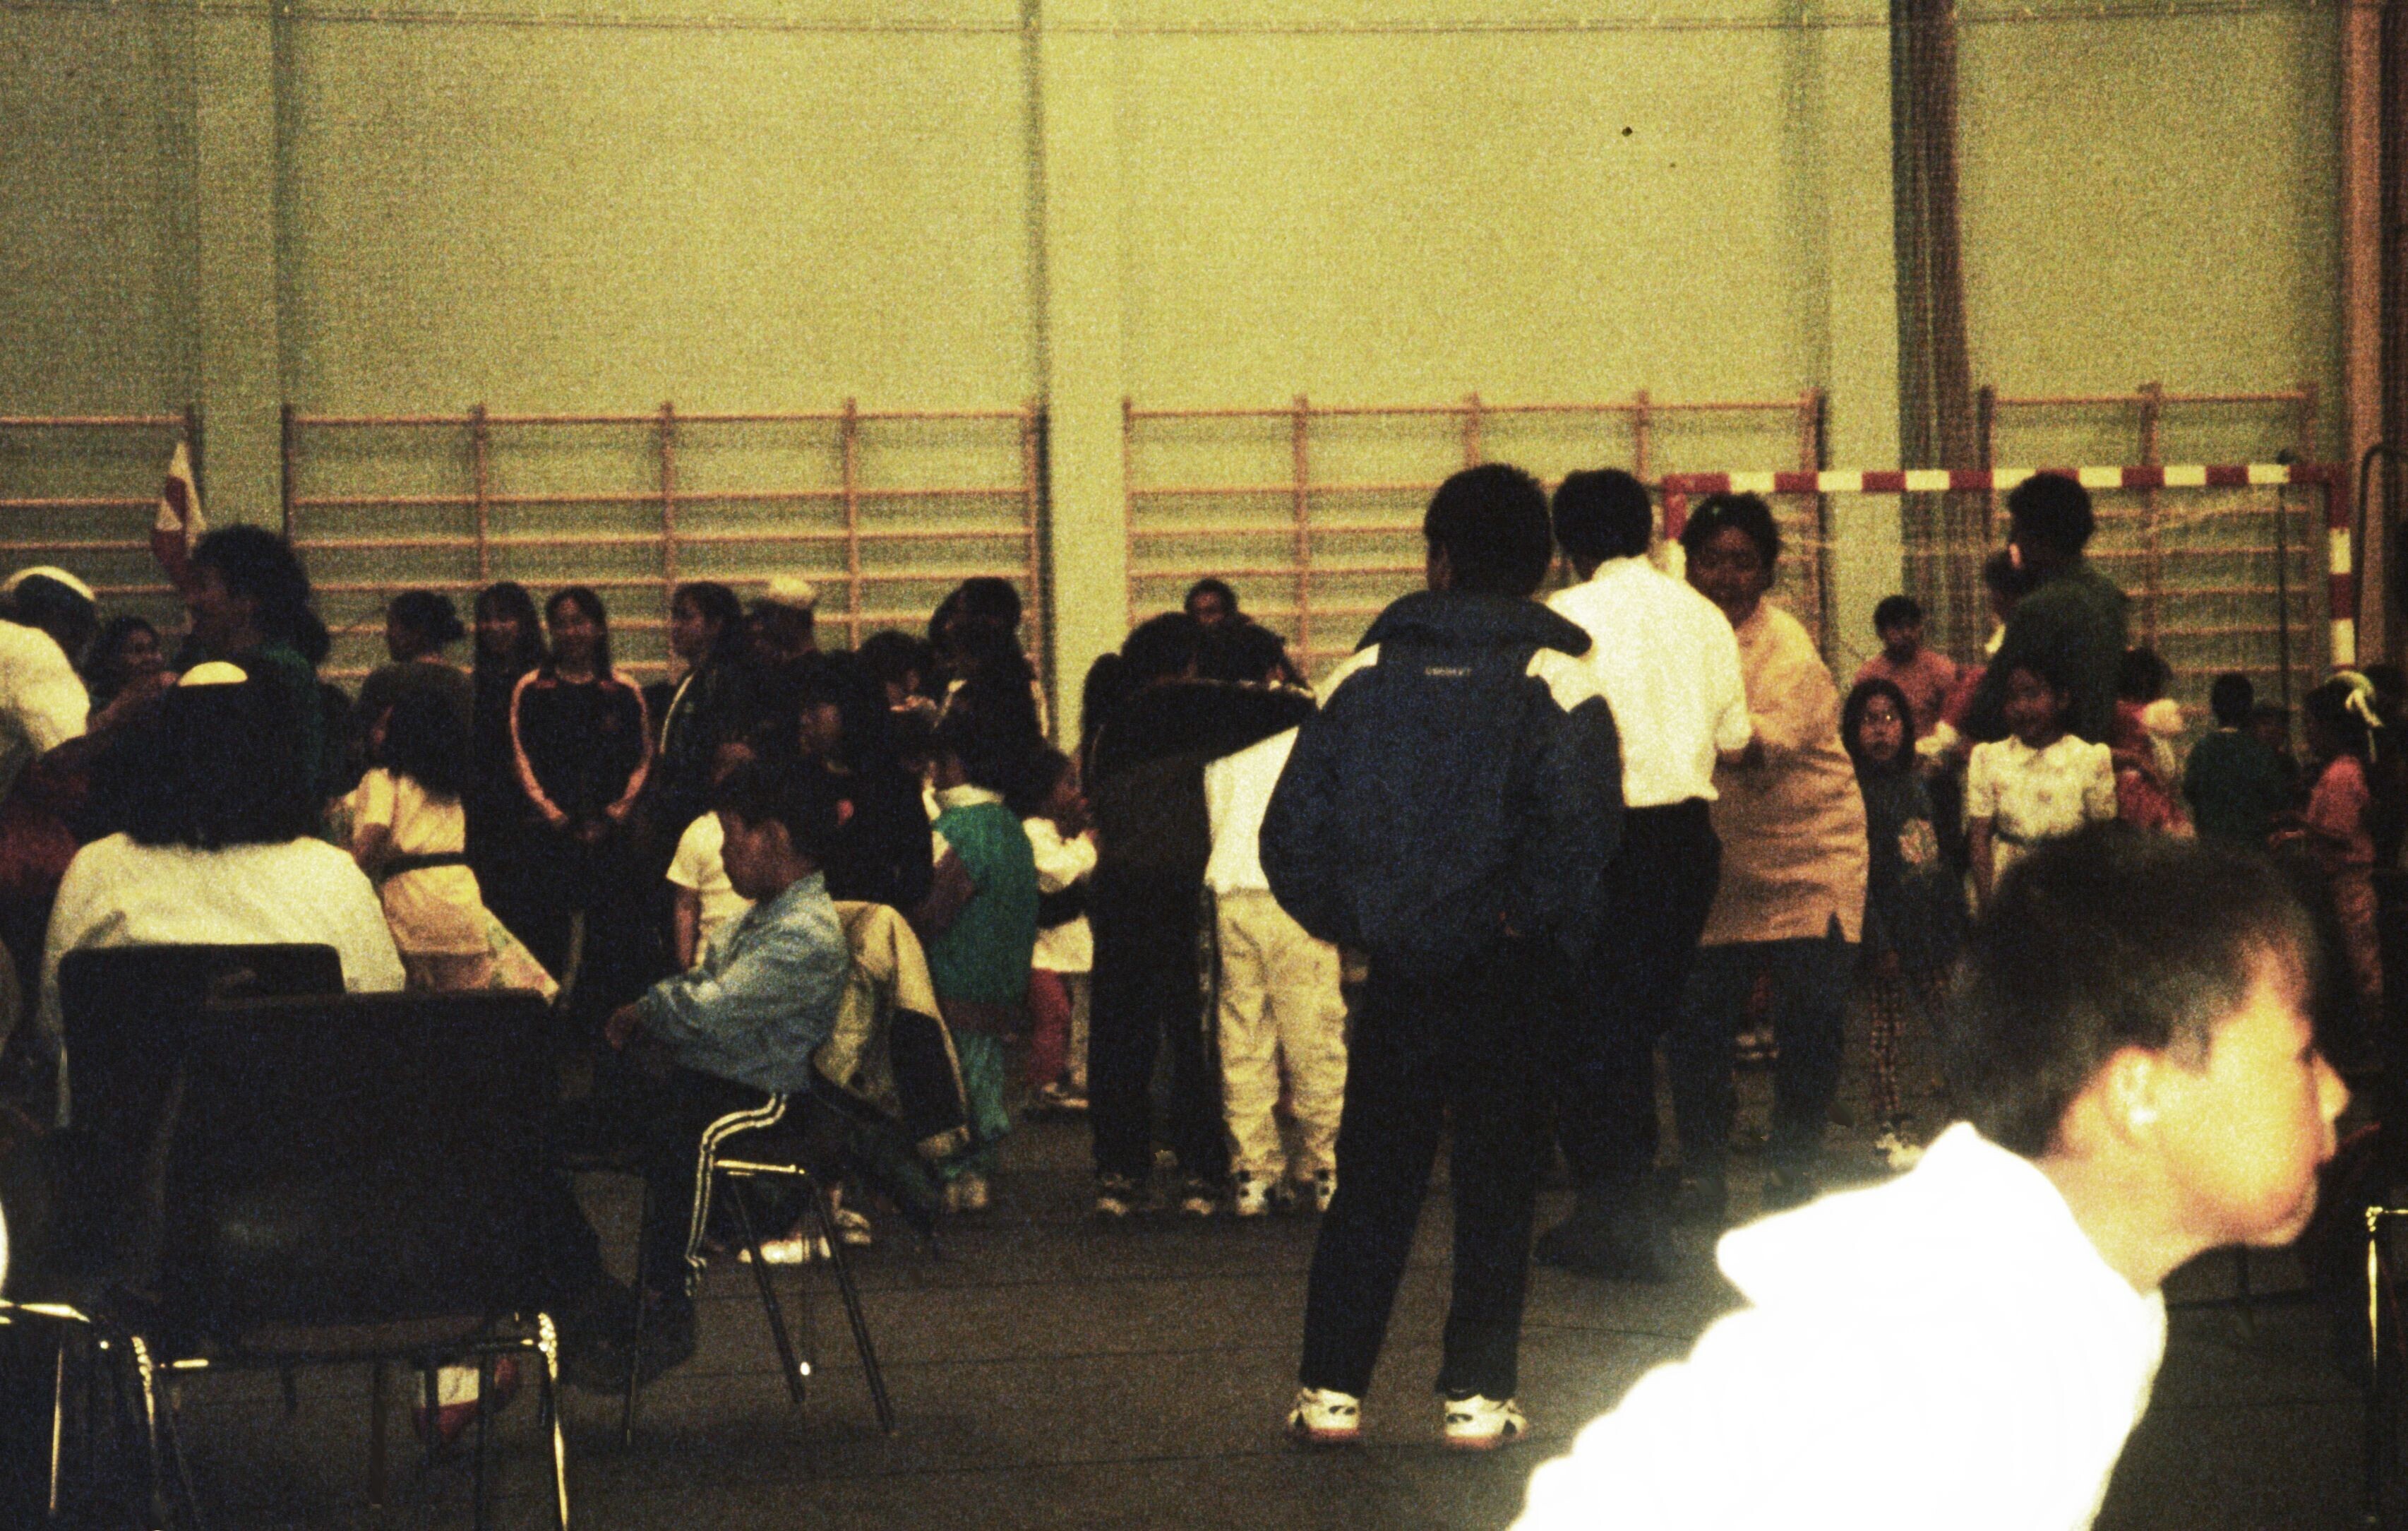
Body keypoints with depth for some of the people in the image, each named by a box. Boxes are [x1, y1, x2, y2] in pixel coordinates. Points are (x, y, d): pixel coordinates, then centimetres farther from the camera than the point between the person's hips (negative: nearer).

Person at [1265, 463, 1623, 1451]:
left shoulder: (1368, 673, 3)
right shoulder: (1556, 682, -6)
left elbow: (1290, 831, 1)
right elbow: (1577, 836, -20)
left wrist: (1349, 924, 12)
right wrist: (1549, 935, -5)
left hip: (1396, 972, 2)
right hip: (1507, 979, -2)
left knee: (1372, 1181, 12)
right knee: (1496, 1184, 7)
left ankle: (1331, 1387, 12)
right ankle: (1477, 1395, 6)